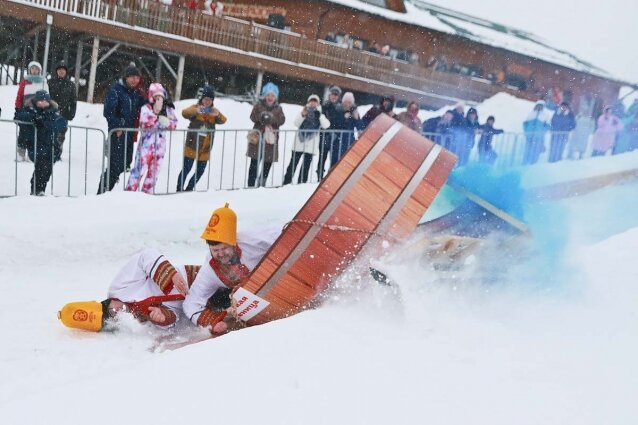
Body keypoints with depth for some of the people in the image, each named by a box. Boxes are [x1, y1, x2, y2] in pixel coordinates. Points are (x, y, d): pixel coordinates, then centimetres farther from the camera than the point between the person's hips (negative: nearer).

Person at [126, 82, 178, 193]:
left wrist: (168, 123, -14)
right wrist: (156, 114, -25)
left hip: (160, 143, 5)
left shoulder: (168, 109, 6)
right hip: (147, 142, -5)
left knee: (154, 169, 11)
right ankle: (130, 191, -4)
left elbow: (174, 123, 6)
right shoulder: (146, 108, -7)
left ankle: (147, 192, 21)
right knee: (140, 168, -9)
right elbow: (144, 123, -20)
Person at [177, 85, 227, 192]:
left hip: (205, 149, 4)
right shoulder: (195, 108, -2)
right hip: (192, 146, -4)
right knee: (186, 169, -6)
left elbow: (223, 120, -7)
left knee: (200, 171, 11)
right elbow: (184, 113, -21)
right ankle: (179, 190, 5)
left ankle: (189, 189, 26)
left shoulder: (213, 111, 9)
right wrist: (196, 111, -42)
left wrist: (218, 114, -31)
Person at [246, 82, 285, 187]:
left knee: (268, 163, 7)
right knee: (254, 163, -2)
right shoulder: (258, 105, 4)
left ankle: (261, 184, 20)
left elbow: (282, 120, -5)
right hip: (258, 138, -3)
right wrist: (261, 117, -28)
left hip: (271, 139, 3)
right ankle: (251, 185, 1)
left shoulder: (278, 108, 10)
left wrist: (272, 119, -23)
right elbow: (253, 116, -8)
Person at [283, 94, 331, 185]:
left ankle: (301, 183, 8)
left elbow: (326, 125, -8)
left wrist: (319, 114, -18)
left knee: (306, 165, 3)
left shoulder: (319, 115, 9)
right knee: (293, 163, 2)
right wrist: (302, 115, -21)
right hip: (300, 141, 0)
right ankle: (286, 182, 6)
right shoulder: (303, 112, 8)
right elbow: (296, 123, -6)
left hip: (311, 144, 0)